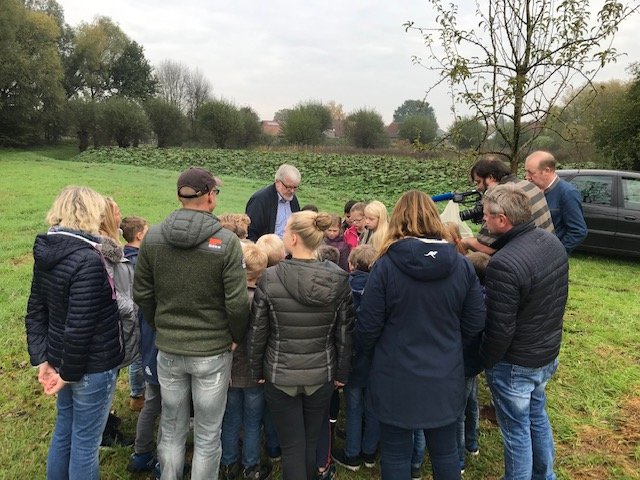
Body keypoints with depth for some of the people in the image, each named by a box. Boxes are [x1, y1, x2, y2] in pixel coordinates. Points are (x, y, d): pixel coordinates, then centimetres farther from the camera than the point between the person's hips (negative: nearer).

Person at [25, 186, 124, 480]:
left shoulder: (47, 252, 3)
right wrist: (69, 373, -14)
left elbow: (35, 313, 8)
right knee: (85, 443, 9)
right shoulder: (88, 260, -25)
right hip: (92, 367, -8)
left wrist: (42, 358, 8)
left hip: (61, 359, 8)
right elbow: (79, 326, -26)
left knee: (63, 433, 24)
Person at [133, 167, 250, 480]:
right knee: (207, 435, 13)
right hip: (213, 351, -3)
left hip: (167, 350, 4)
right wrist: (236, 337, 1)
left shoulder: (153, 237, -5)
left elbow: (141, 294, 1)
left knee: (171, 429, 21)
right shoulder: (226, 241, -17)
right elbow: (237, 303, -17)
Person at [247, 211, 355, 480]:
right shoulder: (338, 280, -10)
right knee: (313, 443, 20)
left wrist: (257, 370, 7)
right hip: (322, 375, 2)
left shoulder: (270, 278, -15)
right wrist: (342, 373, 8)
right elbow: (344, 333, -4)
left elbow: (257, 331, -7)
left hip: (280, 376, -2)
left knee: (292, 447, 10)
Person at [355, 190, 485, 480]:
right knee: (445, 452, 22)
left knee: (396, 455, 15)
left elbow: (367, 326, -11)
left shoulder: (386, 265, -16)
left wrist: (367, 353, 10)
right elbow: (475, 323, 2)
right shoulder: (461, 265, -6)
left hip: (396, 379, -3)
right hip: (445, 378, 3)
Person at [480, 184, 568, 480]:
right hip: (548, 353, 9)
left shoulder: (504, 264, -32)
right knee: (537, 416, 27)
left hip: (515, 364, -8)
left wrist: (484, 361, -9)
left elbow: (500, 330, -26)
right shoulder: (552, 242, -4)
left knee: (516, 431, 11)